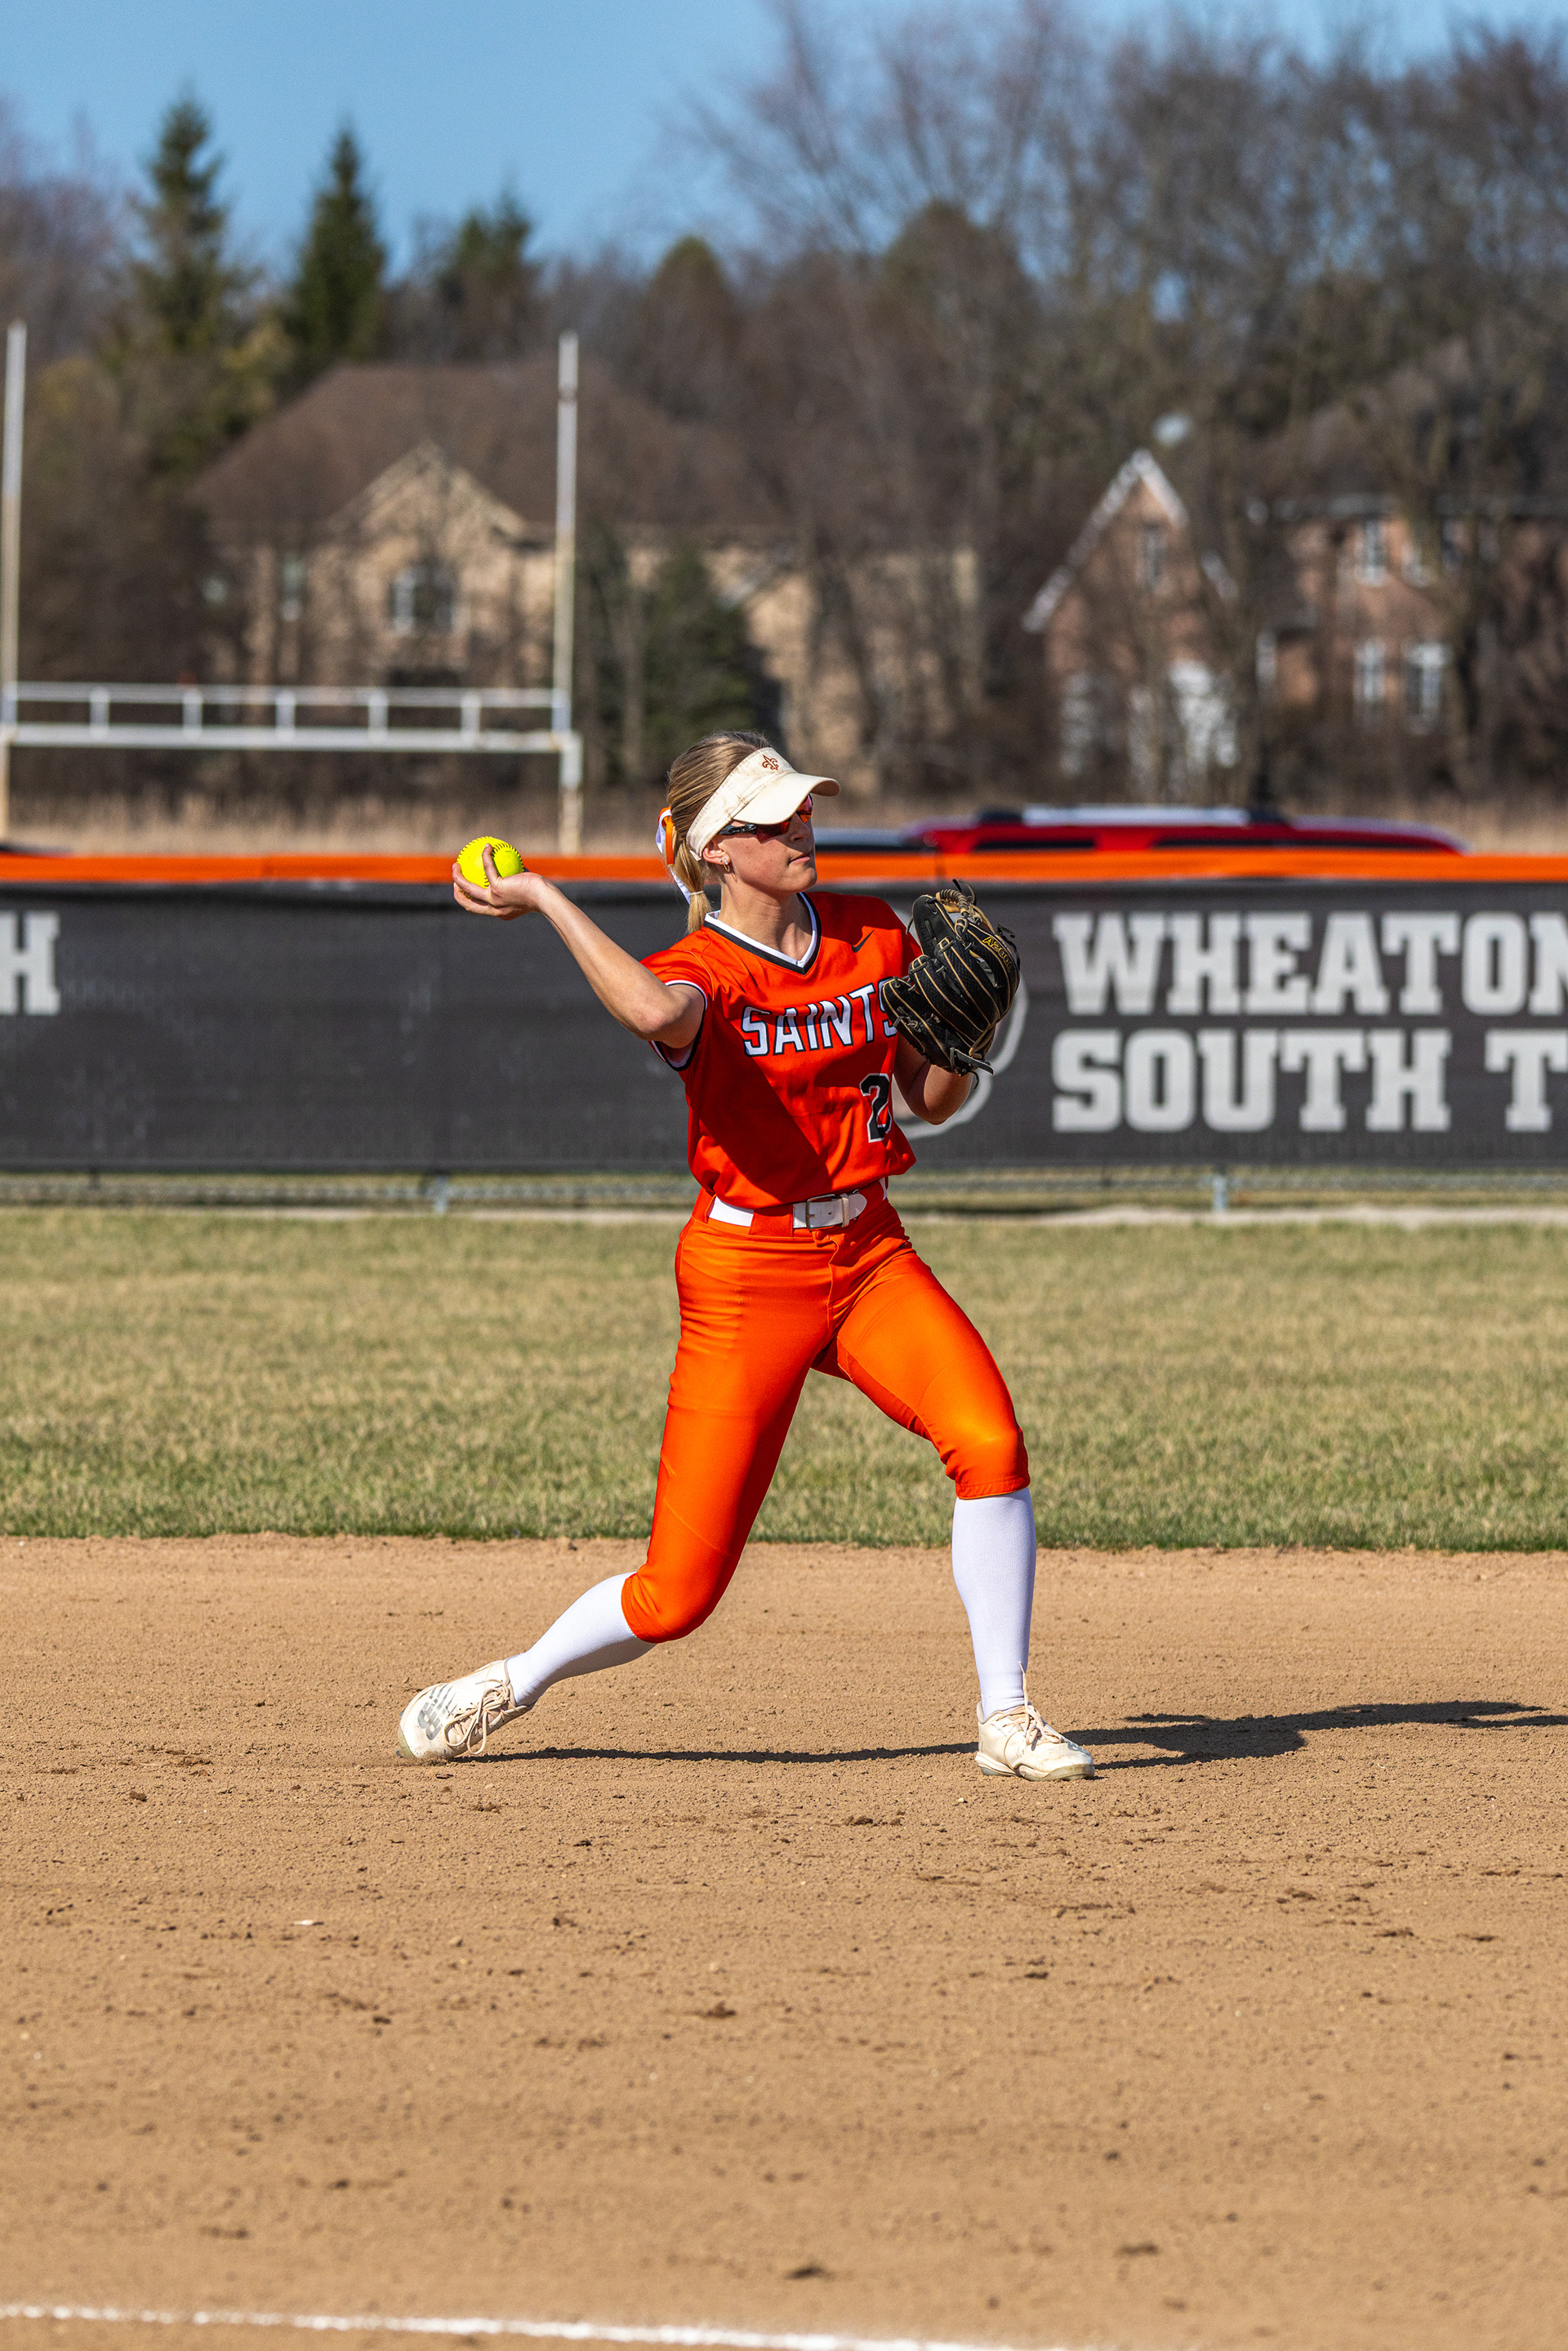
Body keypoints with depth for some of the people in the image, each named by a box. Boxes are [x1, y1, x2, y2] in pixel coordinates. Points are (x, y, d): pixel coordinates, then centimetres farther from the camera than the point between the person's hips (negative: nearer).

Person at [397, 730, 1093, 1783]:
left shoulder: (874, 936, 4)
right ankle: (510, 1687, 24)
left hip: (868, 1251, 4)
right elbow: (655, 1010, -41)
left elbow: (933, 1102, 11)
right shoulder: (701, 973, -13)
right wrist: (543, 898, -34)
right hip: (748, 1272, -4)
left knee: (989, 1438, -23)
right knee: (680, 1592, -4)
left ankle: (1007, 1718, -11)